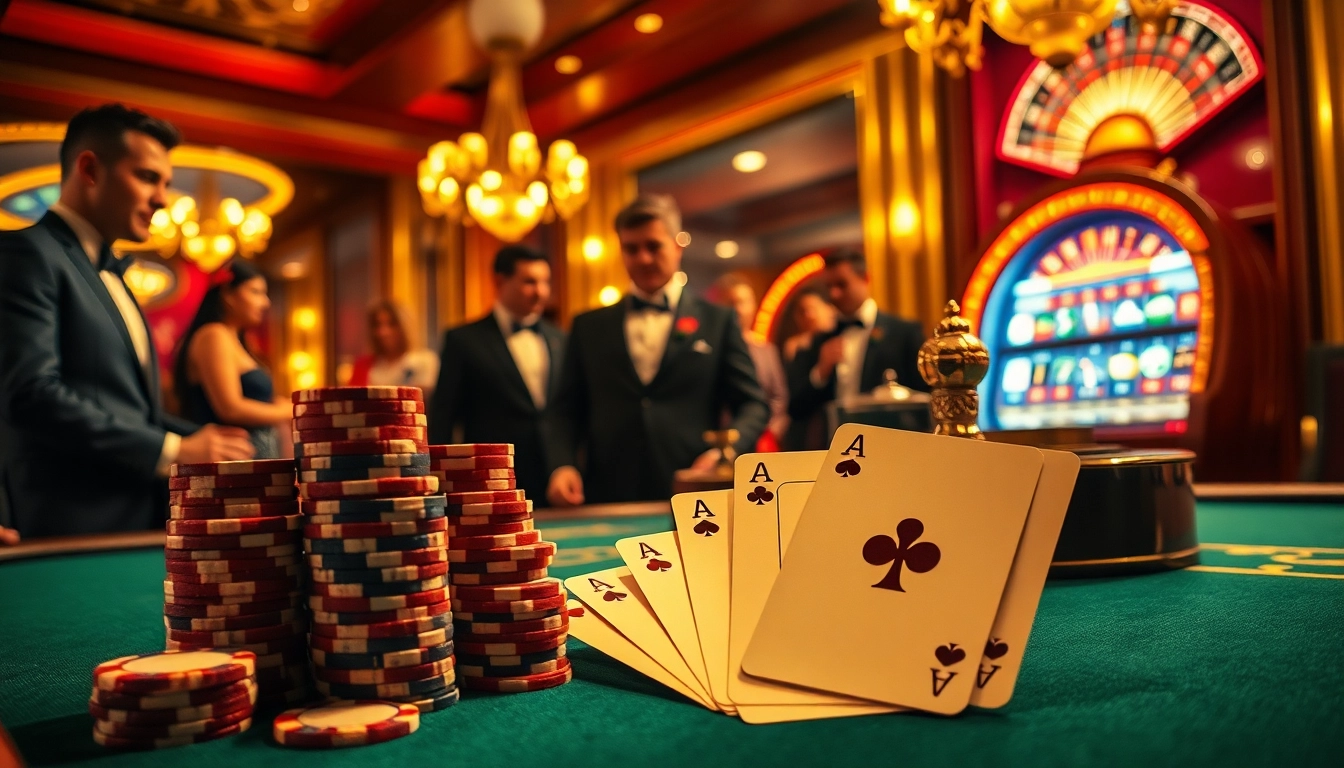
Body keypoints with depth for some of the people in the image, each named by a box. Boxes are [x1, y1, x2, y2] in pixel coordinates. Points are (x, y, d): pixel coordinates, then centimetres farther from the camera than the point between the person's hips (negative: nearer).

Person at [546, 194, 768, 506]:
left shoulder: (718, 322, 8)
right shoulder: (588, 327, 13)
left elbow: (753, 405, 5)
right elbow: (568, 410, 12)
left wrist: (725, 453, -13)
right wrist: (562, 465, -6)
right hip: (608, 500, 1)